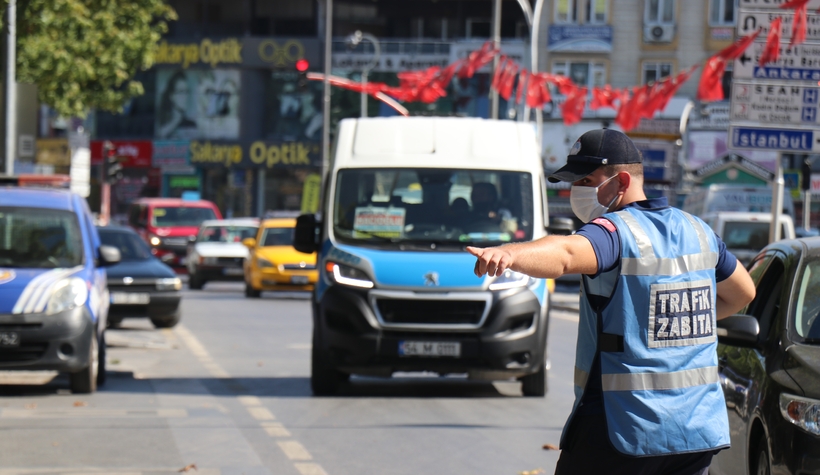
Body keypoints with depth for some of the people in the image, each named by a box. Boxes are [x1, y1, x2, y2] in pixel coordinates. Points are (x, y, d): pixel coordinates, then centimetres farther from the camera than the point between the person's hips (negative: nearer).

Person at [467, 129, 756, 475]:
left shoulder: (615, 231, -12)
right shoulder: (698, 232, 13)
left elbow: (567, 254, -35)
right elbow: (743, 292, 29)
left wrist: (509, 254, -52)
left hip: (621, 426, -7)